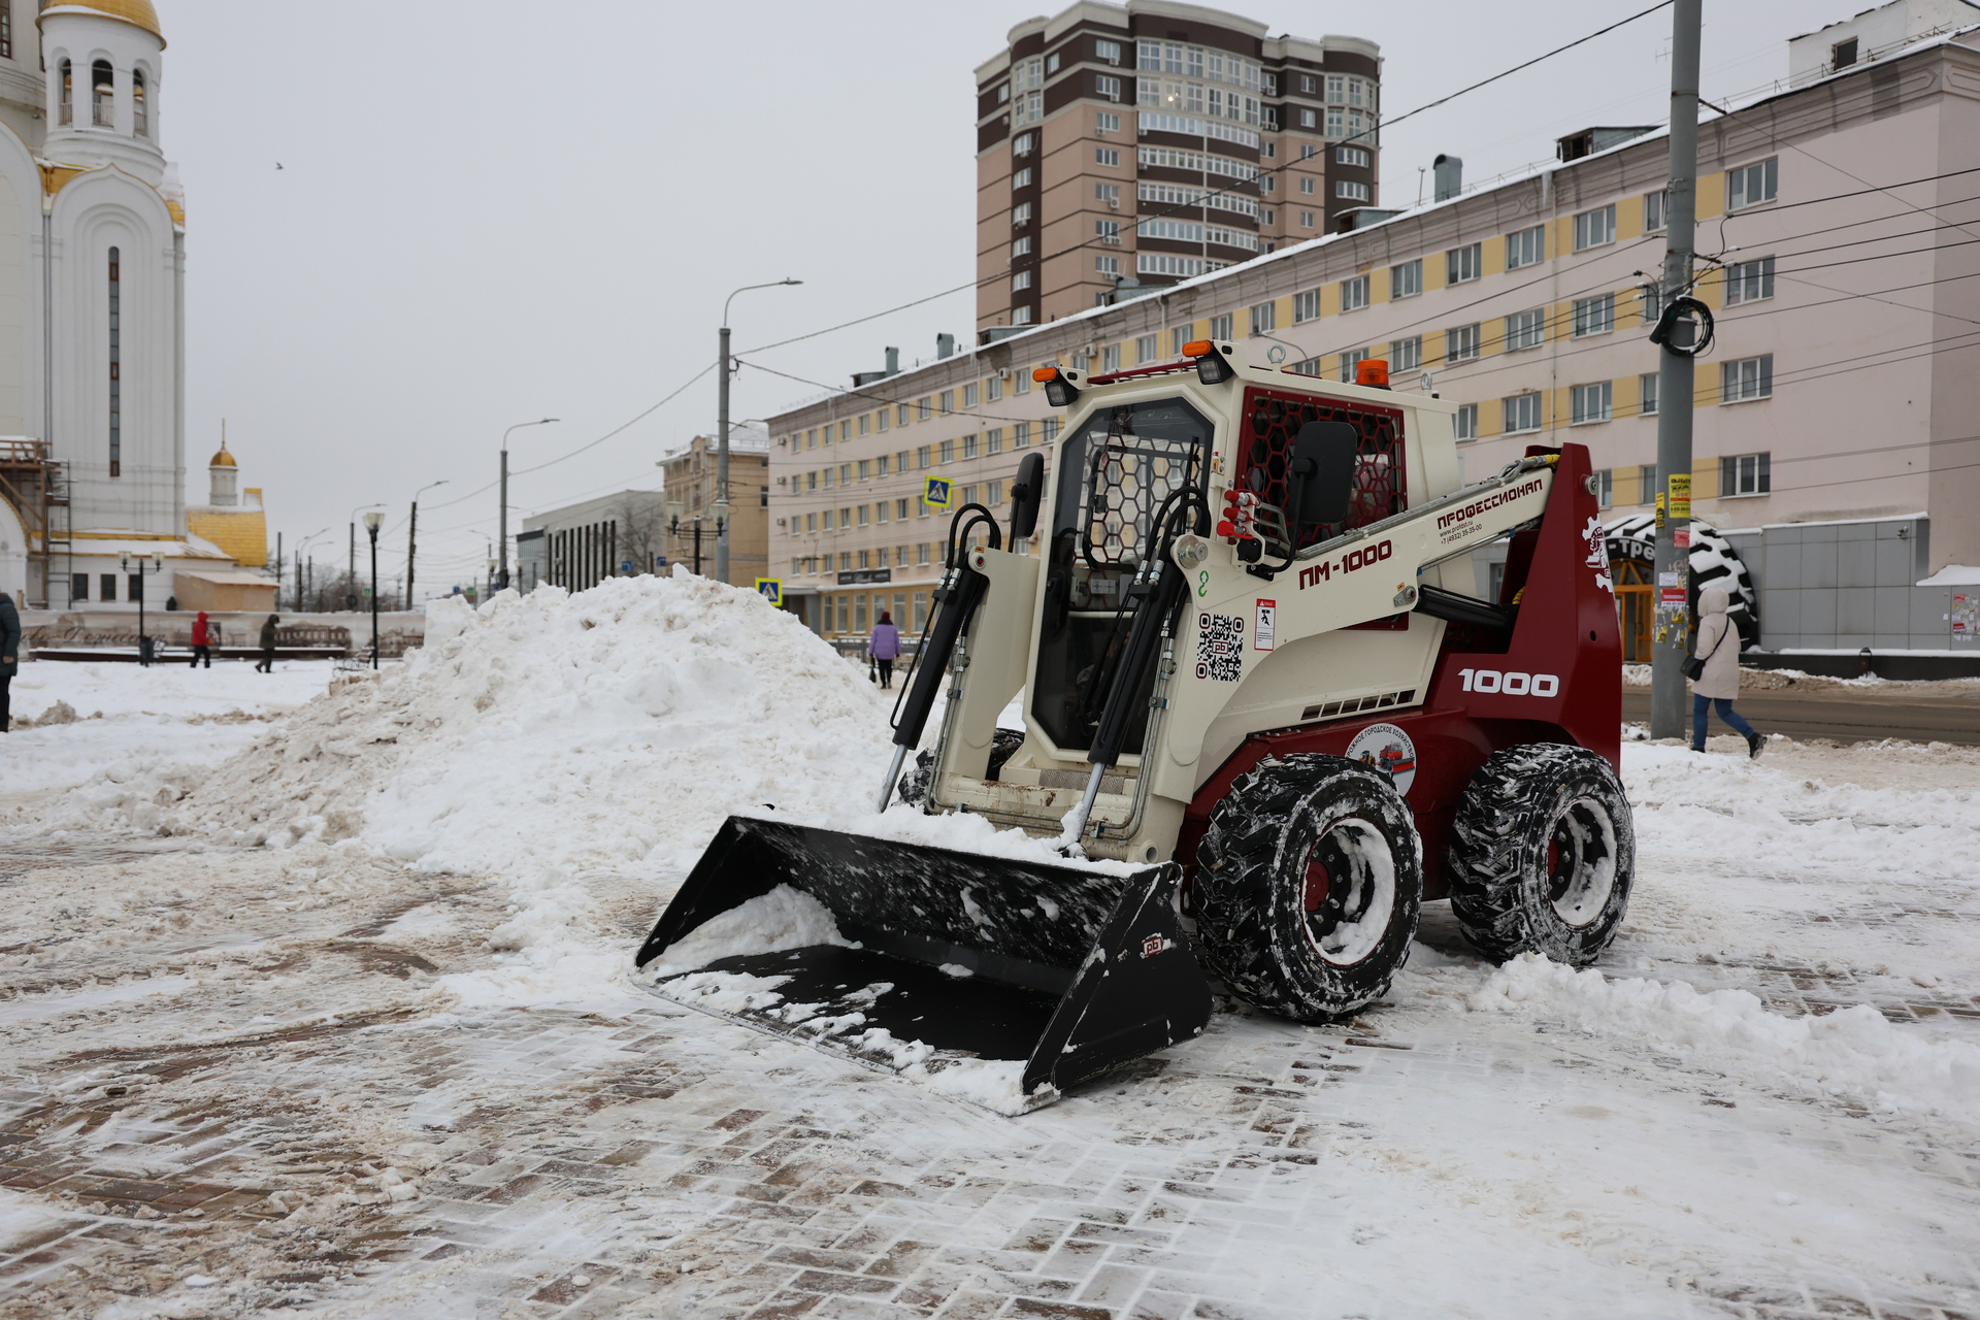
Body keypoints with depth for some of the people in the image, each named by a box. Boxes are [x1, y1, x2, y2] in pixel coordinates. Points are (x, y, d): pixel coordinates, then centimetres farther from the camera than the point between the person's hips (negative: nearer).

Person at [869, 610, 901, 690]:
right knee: (889, 667, 16)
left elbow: (873, 641, -4)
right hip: (890, 652, 2)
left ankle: (883, 684, 2)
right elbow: (897, 641, 7)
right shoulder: (893, 628, 2)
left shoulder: (877, 628, -4)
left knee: (882, 668, 5)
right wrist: (897, 653, 16)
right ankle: (889, 680, -3)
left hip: (879, 652, -2)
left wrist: (870, 652, 1)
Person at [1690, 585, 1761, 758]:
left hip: (1712, 674, -8)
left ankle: (1698, 747, 4)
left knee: (1699, 711, 2)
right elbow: (1737, 647, 18)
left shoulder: (1707, 621, -12)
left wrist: (1696, 657, -1)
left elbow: (1704, 648, -19)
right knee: (1725, 712, 15)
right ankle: (1753, 737, -1)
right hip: (1730, 674, 8)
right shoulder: (1729, 621, 14)